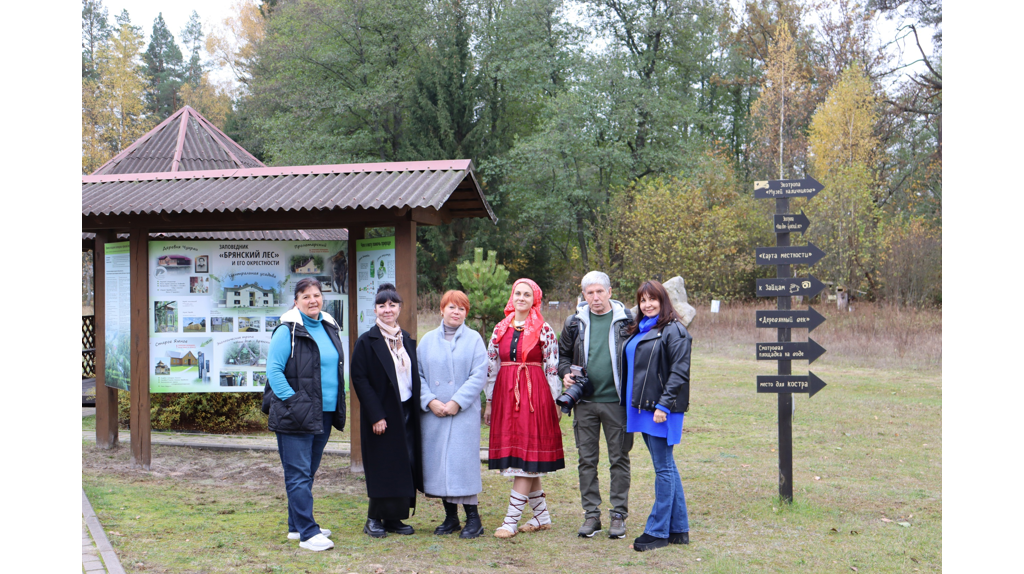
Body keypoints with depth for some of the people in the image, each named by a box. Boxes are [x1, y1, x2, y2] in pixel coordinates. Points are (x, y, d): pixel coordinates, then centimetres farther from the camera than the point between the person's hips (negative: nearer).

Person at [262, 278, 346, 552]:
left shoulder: (329, 327, 13)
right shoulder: (287, 331, -10)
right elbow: (273, 370, -13)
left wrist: (337, 408, 13)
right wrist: (292, 402, -17)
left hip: (324, 414, 8)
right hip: (296, 416, -8)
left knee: (308, 472, 15)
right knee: (299, 475, -5)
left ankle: (297, 526, 25)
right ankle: (307, 532, -4)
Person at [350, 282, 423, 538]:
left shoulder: (407, 339, 12)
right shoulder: (367, 341, -6)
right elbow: (359, 379, -11)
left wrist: (417, 407, 6)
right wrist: (376, 416, -16)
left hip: (407, 411, 6)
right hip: (382, 415, -5)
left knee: (406, 465, 5)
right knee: (383, 467, -2)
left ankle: (394, 518, 15)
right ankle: (374, 519, 11)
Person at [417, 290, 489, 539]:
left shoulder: (473, 339, 4)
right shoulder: (428, 340, 11)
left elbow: (479, 375, -5)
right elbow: (418, 374, 6)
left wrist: (457, 402, -12)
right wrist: (430, 401, -8)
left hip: (464, 412, -3)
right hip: (433, 413, 3)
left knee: (463, 460, -8)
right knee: (438, 461, 4)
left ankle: (472, 517, 0)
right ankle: (450, 517, 15)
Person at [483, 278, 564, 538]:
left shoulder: (544, 330, 0)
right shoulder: (500, 330, 11)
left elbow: (552, 368, -1)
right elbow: (491, 367, 13)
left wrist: (555, 402, -4)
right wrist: (489, 402, 11)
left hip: (535, 395, -5)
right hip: (505, 395, 5)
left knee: (526, 458, -7)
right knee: (516, 459, 7)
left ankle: (511, 520, -6)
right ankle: (542, 515, 18)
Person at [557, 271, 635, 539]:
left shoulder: (626, 320, 0)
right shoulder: (575, 322, 7)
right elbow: (563, 354, 18)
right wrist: (565, 373, -2)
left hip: (616, 401, -2)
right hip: (585, 401, 2)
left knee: (619, 459, 4)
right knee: (587, 459, 7)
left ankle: (618, 515, 12)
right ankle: (591, 514, 16)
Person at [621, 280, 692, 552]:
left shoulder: (674, 330, -8)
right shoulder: (639, 330, 17)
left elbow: (679, 372, -15)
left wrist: (664, 404, -20)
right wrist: (632, 404, 16)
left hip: (662, 409, -9)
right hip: (641, 407, 9)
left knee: (663, 468, -3)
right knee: (666, 467, 12)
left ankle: (658, 531, 2)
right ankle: (679, 529, 19)